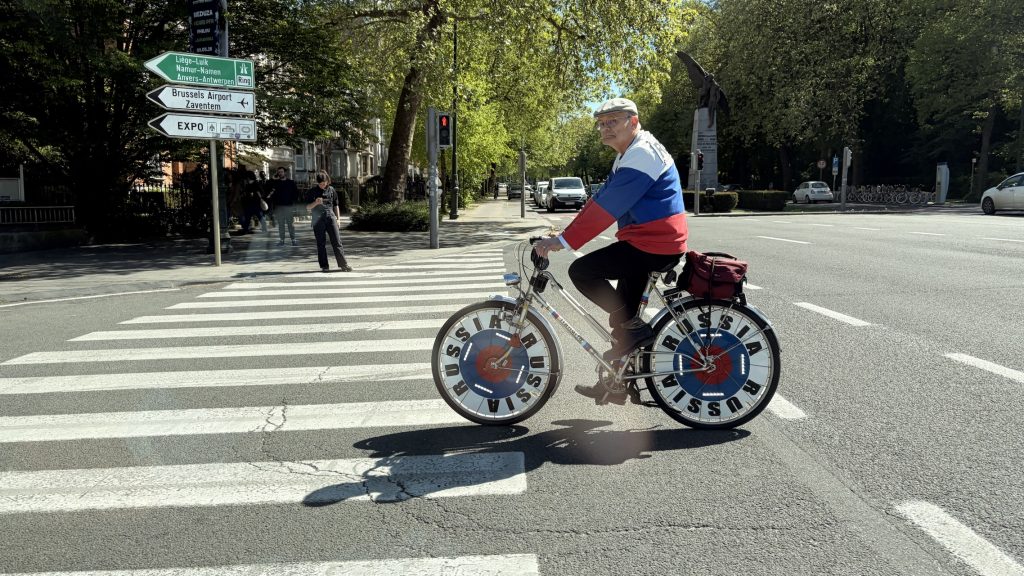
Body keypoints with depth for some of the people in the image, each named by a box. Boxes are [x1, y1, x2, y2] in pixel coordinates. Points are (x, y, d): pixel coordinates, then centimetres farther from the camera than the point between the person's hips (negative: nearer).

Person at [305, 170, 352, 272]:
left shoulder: (331, 190, 9)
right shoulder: (312, 191, 2)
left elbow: (335, 205, 17)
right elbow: (307, 207, 1)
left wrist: (338, 218, 12)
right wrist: (315, 203, -18)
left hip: (330, 217, 1)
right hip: (318, 219, -1)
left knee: (337, 242, -3)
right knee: (321, 244, 2)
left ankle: (343, 264, -2)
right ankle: (324, 266, 8)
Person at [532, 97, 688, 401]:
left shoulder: (642, 154, -16)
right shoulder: (630, 155, 18)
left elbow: (606, 208, -24)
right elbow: (599, 200, 15)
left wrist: (564, 241, -24)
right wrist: (564, 233, 8)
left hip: (653, 245, -10)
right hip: (647, 242, 10)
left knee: (581, 271, -14)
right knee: (622, 318, 14)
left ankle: (634, 329, -5)